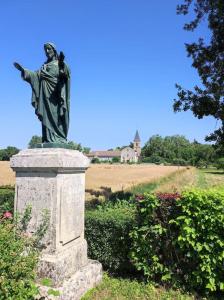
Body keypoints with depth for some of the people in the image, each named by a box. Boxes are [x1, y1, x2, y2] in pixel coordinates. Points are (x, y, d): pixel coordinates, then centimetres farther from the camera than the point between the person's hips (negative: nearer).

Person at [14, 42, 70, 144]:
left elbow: (66, 74, -10)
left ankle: (59, 140, -15)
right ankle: (49, 139, -5)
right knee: (47, 117, -3)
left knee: (56, 116, -13)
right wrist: (23, 70, 4)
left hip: (56, 94, -5)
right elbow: (36, 75, 15)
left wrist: (62, 64, -29)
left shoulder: (60, 63, 10)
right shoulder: (45, 66, 26)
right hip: (46, 94, 5)